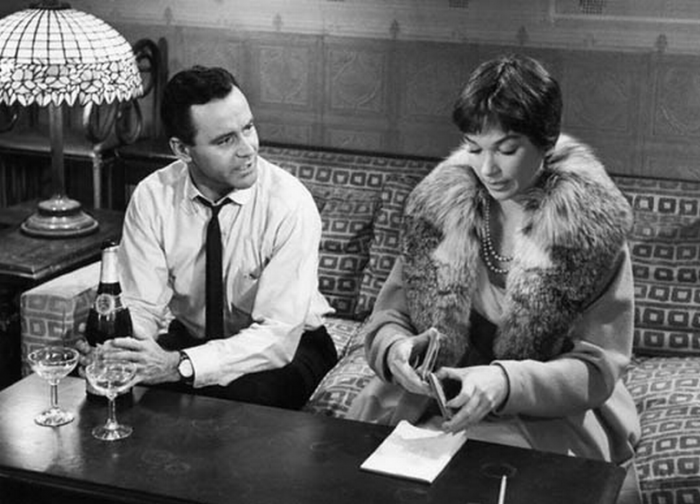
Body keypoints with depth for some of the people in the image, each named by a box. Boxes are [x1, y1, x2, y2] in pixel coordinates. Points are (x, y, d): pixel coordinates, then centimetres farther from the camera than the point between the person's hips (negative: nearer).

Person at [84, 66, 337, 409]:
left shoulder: (290, 203, -23)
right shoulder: (151, 197, -12)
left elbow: (278, 334, -27)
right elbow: (141, 306, -11)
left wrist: (181, 366, -39)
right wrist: (123, 349, -35)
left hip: (289, 347, -2)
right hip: (190, 335, 3)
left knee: (238, 394, -34)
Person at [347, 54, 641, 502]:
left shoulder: (592, 225, -9)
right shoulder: (440, 203, 1)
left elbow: (600, 367, -10)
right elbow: (389, 312, 6)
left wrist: (507, 383, -28)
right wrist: (394, 348, -19)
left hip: (548, 414, -3)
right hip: (430, 405, 3)